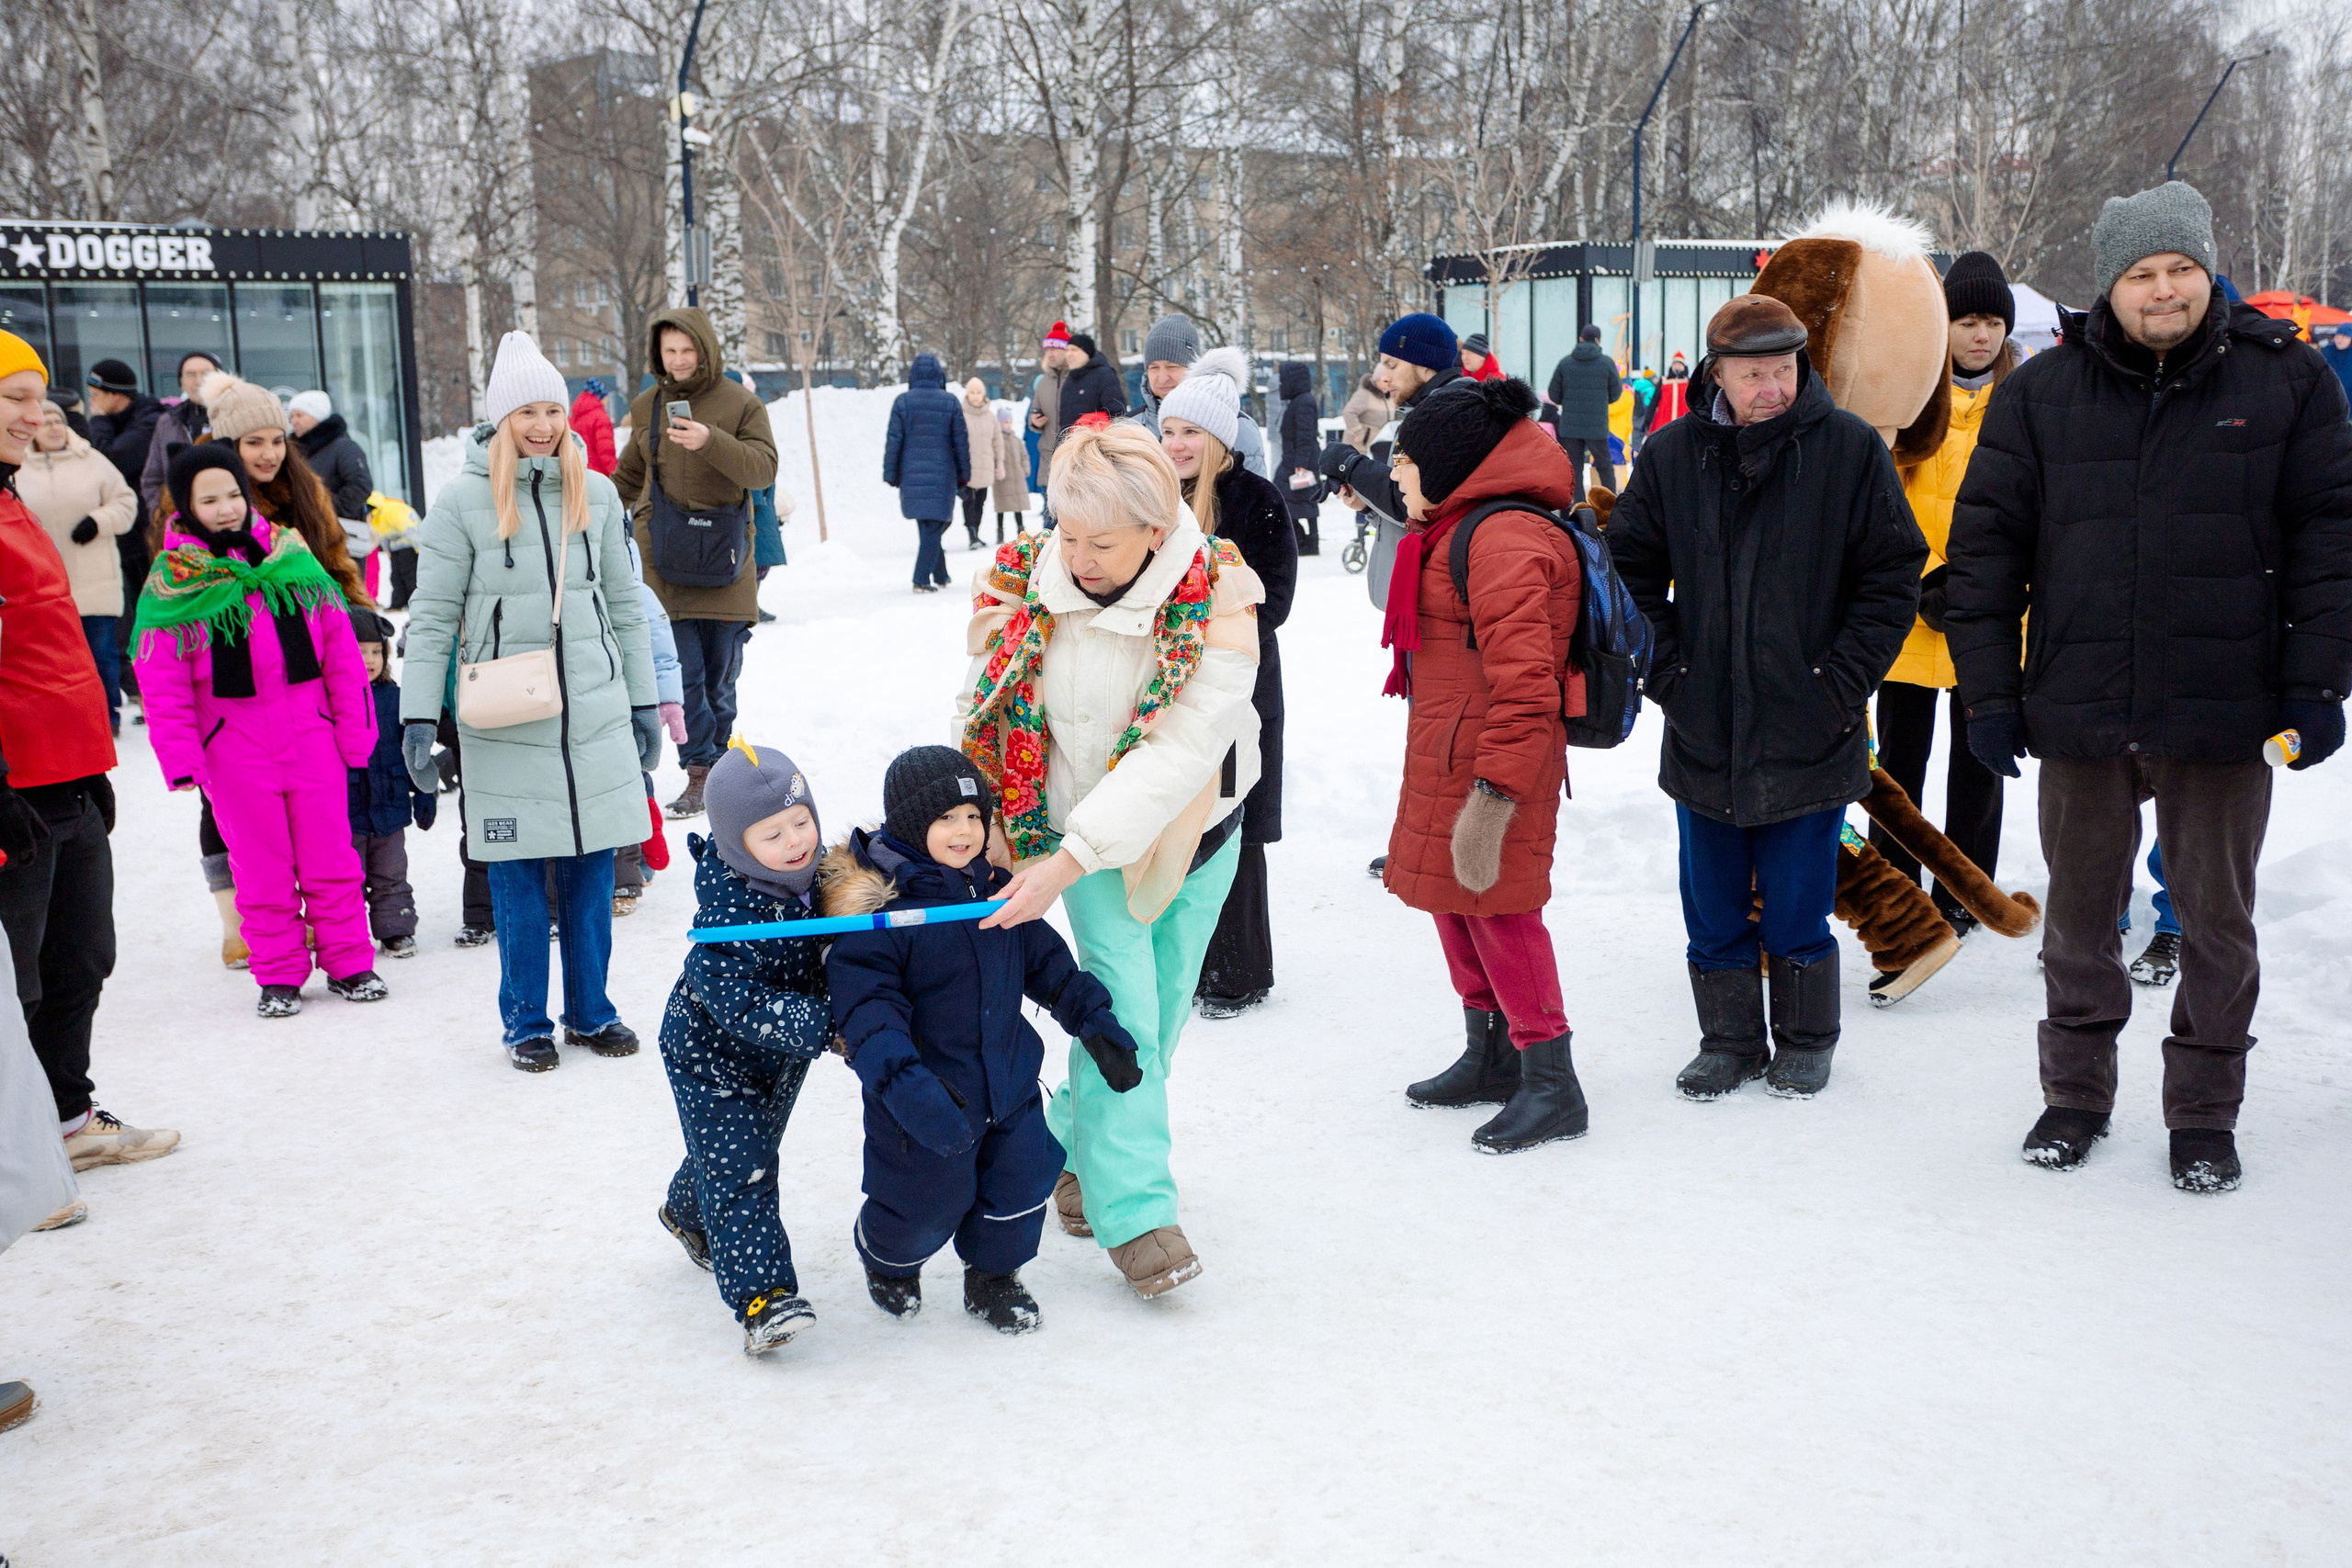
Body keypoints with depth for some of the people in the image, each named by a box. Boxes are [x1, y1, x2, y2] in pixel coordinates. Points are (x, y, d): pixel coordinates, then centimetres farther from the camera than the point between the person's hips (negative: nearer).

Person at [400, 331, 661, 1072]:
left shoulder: (595, 494, 7)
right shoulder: (463, 501, -3)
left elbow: (623, 605, 13)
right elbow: (433, 617, -2)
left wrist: (643, 702, 13)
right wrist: (418, 717, -6)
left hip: (595, 716, 3)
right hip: (505, 724, -3)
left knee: (592, 870, 8)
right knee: (519, 880, 4)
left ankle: (590, 1011, 23)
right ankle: (526, 1023, 18)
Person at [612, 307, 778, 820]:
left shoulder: (741, 403, 0)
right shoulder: (646, 407, 11)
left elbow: (763, 469, -14)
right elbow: (630, 476, 26)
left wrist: (711, 442, -27)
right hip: (663, 555, 2)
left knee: (720, 673, 4)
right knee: (683, 672, -8)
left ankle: (717, 766, 18)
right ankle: (700, 775, -4)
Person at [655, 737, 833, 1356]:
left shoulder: (812, 870, -12)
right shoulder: (729, 911, -36)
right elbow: (742, 1005, -38)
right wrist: (824, 1025, -41)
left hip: (781, 1055, 8)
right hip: (712, 1056, -8)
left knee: (750, 1146, 25)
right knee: (740, 1171, -11)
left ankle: (690, 1214, 53)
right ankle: (762, 1298, -8)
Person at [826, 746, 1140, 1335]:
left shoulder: (998, 889, 1)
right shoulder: (878, 907, -21)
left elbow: (1047, 963, 15)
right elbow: (864, 1008, -26)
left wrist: (1096, 1022, 12)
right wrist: (906, 1085, -37)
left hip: (1008, 1083, 6)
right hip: (927, 1096, -6)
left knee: (1024, 1177, 9)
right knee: (928, 1200, 8)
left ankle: (993, 1276, 36)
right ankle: (888, 1262, 42)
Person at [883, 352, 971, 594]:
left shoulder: (903, 402, -2)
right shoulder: (951, 403, -1)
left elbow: (893, 441, -2)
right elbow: (961, 441, 2)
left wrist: (890, 474, 5)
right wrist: (964, 473, 12)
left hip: (912, 475, 2)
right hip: (941, 475, -2)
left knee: (926, 526, 15)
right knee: (934, 526, 0)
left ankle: (940, 575, 23)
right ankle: (922, 579, -9)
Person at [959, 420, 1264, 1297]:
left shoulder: (1217, 602, -26)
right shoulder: (1025, 584, -16)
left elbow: (1181, 752, -32)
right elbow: (988, 719, -5)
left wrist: (1068, 861, -37)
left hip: (1191, 831, 0)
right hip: (1080, 833, 0)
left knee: (1160, 1011, 12)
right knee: (1121, 1011, -10)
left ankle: (1076, 1143, 35)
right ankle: (1134, 1209, -4)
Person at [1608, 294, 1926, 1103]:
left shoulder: (1849, 448, -3)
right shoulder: (1671, 456, 2)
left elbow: (1894, 574, 0)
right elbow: (1629, 565, 12)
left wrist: (1844, 679, -6)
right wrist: (1664, 666, 3)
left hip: (1808, 732, -2)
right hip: (1702, 733, 3)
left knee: (1797, 911, 5)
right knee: (1713, 908, 11)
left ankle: (1805, 1042, 25)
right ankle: (1729, 1040, 27)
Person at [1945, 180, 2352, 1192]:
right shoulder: (2041, 392, 2)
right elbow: (1985, 546, 4)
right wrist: (1990, 691, -1)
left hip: (2224, 714, -1)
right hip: (2079, 711, 1)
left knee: (2218, 920, 9)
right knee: (2079, 917, 12)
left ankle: (2204, 1114, 24)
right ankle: (2076, 1093, 29)